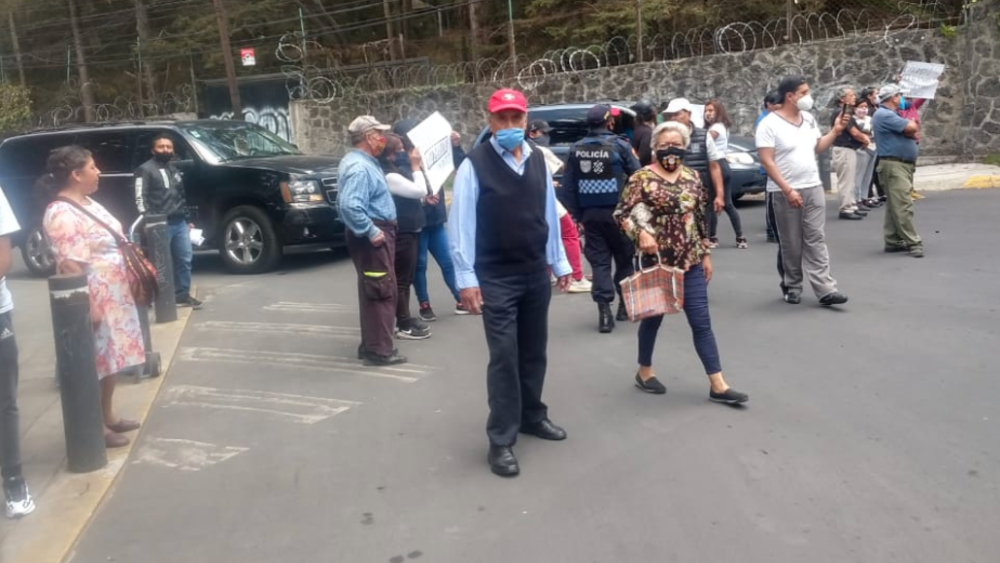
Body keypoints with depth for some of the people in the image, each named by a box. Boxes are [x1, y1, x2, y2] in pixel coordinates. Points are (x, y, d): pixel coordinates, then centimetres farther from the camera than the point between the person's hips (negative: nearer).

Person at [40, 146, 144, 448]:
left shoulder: (88, 204, 11)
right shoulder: (61, 214, -19)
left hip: (113, 298, 10)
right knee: (95, 364, -1)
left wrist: (133, 275, 18)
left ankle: (108, 417, 29)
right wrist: (90, 308, -24)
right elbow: (69, 266, -23)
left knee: (111, 359, 17)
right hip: (93, 303, -10)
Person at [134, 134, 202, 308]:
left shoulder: (174, 169, 21)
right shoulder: (146, 169, -3)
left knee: (185, 259, 7)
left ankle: (183, 295, 16)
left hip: (179, 223, 7)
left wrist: (188, 219, 22)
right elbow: (140, 198, -10)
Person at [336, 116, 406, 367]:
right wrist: (371, 232, -25)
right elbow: (349, 205, -33)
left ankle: (371, 345, 25)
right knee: (382, 292, -7)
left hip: (378, 231, 11)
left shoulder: (361, 161, 13)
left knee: (373, 291, 16)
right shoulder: (359, 167, -20)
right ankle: (379, 350, -2)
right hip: (373, 236, -11)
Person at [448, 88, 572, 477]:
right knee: (504, 357, -4)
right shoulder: (475, 165, -10)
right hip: (496, 278, -5)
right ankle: (501, 441, 6)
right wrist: (466, 277, -16)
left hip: (536, 274, 6)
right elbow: (461, 223, -12)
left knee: (534, 351, 16)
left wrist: (559, 261, 13)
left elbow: (549, 213, 12)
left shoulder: (537, 161, 7)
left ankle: (532, 416, 35)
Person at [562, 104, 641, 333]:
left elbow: (568, 186, 2)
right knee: (624, 258, 14)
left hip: (590, 213, 2)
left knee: (599, 262, 5)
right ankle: (625, 304, 22)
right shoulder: (620, 145, -7)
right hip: (616, 211, -2)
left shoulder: (576, 149, 3)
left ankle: (604, 312, -3)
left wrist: (577, 213, 7)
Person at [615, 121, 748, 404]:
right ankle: (644, 371, 32)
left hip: (690, 263, 4)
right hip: (656, 262, -3)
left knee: (702, 322, 2)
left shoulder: (692, 177, 6)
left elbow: (702, 218, 12)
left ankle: (718, 384, 5)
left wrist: (706, 253, 11)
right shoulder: (641, 178, -8)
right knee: (653, 317, 12)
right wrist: (641, 233, -27)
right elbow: (622, 214, -10)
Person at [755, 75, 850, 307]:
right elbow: (767, 161, -16)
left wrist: (835, 131, 5)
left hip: (813, 188, 5)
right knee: (791, 244, 4)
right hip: (786, 192, -5)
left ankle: (825, 290, -1)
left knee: (816, 240, 1)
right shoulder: (769, 124, -11)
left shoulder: (809, 119, 10)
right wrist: (788, 190, -21)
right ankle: (792, 287, 19)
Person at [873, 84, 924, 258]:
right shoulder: (885, 115, -11)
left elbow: (914, 133, 20)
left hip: (904, 165, 10)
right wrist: (912, 124, 6)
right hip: (893, 165, -10)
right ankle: (913, 243, -14)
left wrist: (911, 129, -3)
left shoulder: (891, 115, 22)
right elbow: (911, 128, -17)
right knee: (903, 206, -12)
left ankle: (893, 241, 15)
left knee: (895, 206, 11)